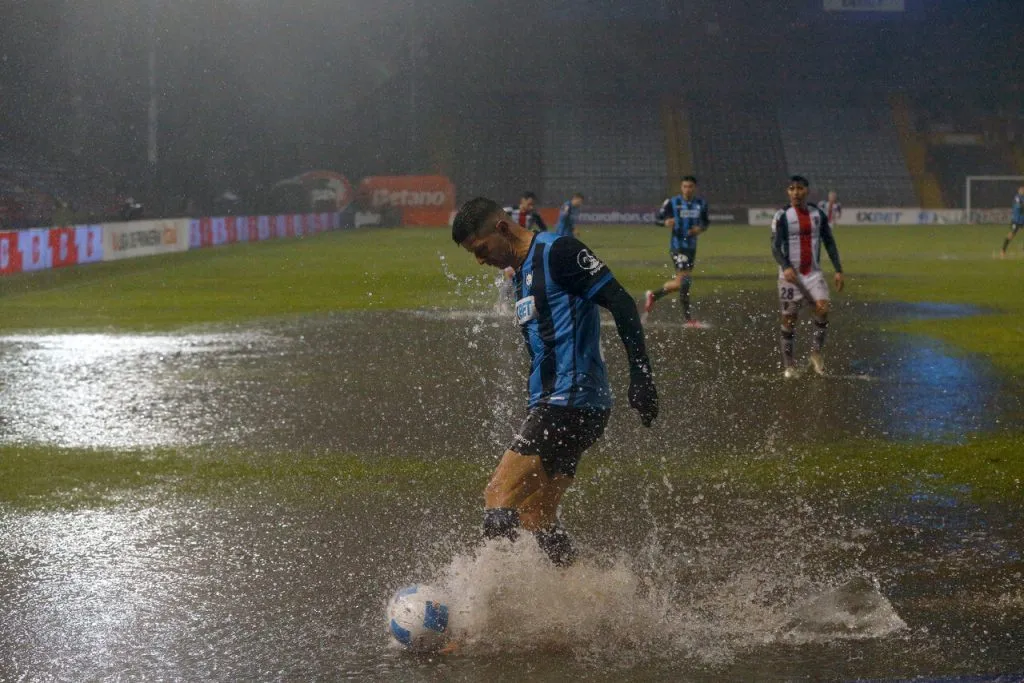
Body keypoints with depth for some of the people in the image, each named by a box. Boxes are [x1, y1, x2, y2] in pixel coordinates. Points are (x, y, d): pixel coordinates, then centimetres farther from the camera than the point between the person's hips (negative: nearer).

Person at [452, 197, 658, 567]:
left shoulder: (557, 251, -8)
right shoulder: (522, 274, 21)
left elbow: (621, 303, -15)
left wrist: (641, 376, -20)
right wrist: (535, 416, 28)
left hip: (572, 402, -10)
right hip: (549, 405, 10)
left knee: (498, 498, -17)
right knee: (536, 519, 10)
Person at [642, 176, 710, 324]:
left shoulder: (701, 204, 5)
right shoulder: (672, 202, -6)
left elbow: (706, 222, 17)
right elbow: (657, 218, -2)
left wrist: (700, 228, -6)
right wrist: (665, 222, -25)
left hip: (692, 247, 6)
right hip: (677, 246, -6)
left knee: (680, 283, 13)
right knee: (684, 280, -13)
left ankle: (653, 295, 35)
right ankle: (688, 318, -8)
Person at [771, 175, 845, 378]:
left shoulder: (818, 214, 8)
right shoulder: (782, 216, -4)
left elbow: (829, 243, 13)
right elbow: (775, 246, -10)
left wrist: (838, 270, 7)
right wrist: (786, 267, -27)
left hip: (813, 272, 3)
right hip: (791, 274, -3)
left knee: (823, 307, -19)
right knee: (789, 318, 0)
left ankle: (816, 351, -4)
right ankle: (788, 365, 9)